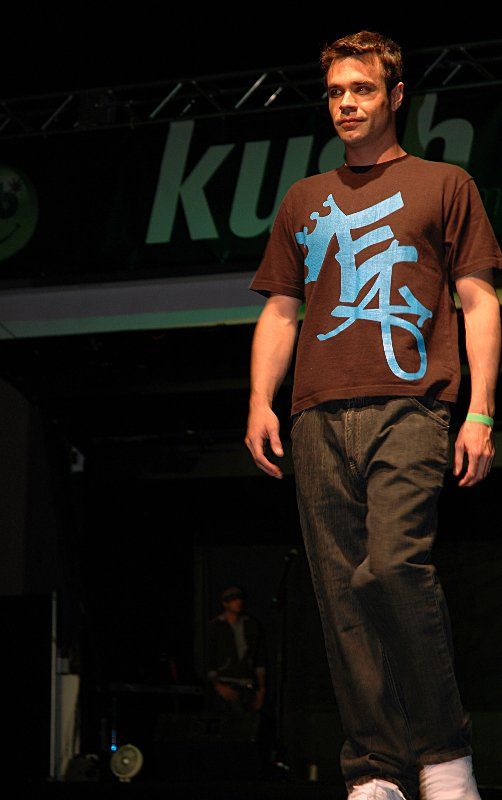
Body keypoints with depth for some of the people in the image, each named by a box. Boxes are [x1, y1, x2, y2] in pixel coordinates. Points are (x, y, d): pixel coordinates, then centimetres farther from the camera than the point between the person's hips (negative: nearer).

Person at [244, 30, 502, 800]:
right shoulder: (303, 201, 24)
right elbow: (280, 310, 23)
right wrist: (261, 401, 7)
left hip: (407, 410, -4)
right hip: (319, 419, 4)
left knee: (392, 569, -23)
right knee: (342, 596, -3)